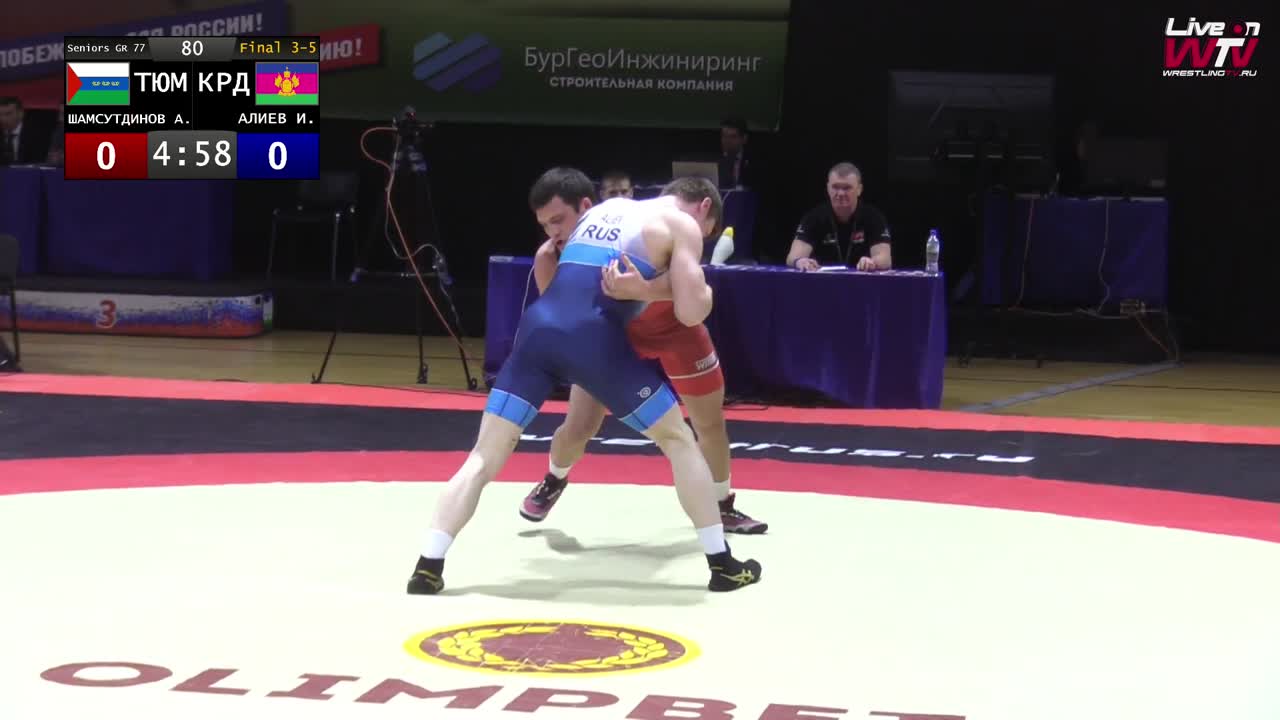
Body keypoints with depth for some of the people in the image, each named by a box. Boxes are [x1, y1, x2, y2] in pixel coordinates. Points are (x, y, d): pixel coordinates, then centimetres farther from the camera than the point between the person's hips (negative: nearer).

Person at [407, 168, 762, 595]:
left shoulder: (605, 208, 32)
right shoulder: (681, 223, 13)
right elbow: (690, 312, 4)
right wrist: (704, 291, 25)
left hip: (539, 327, 4)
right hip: (593, 338, -4)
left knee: (484, 457, 5)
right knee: (678, 439, 14)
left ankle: (428, 568, -9)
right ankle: (722, 565, 15)